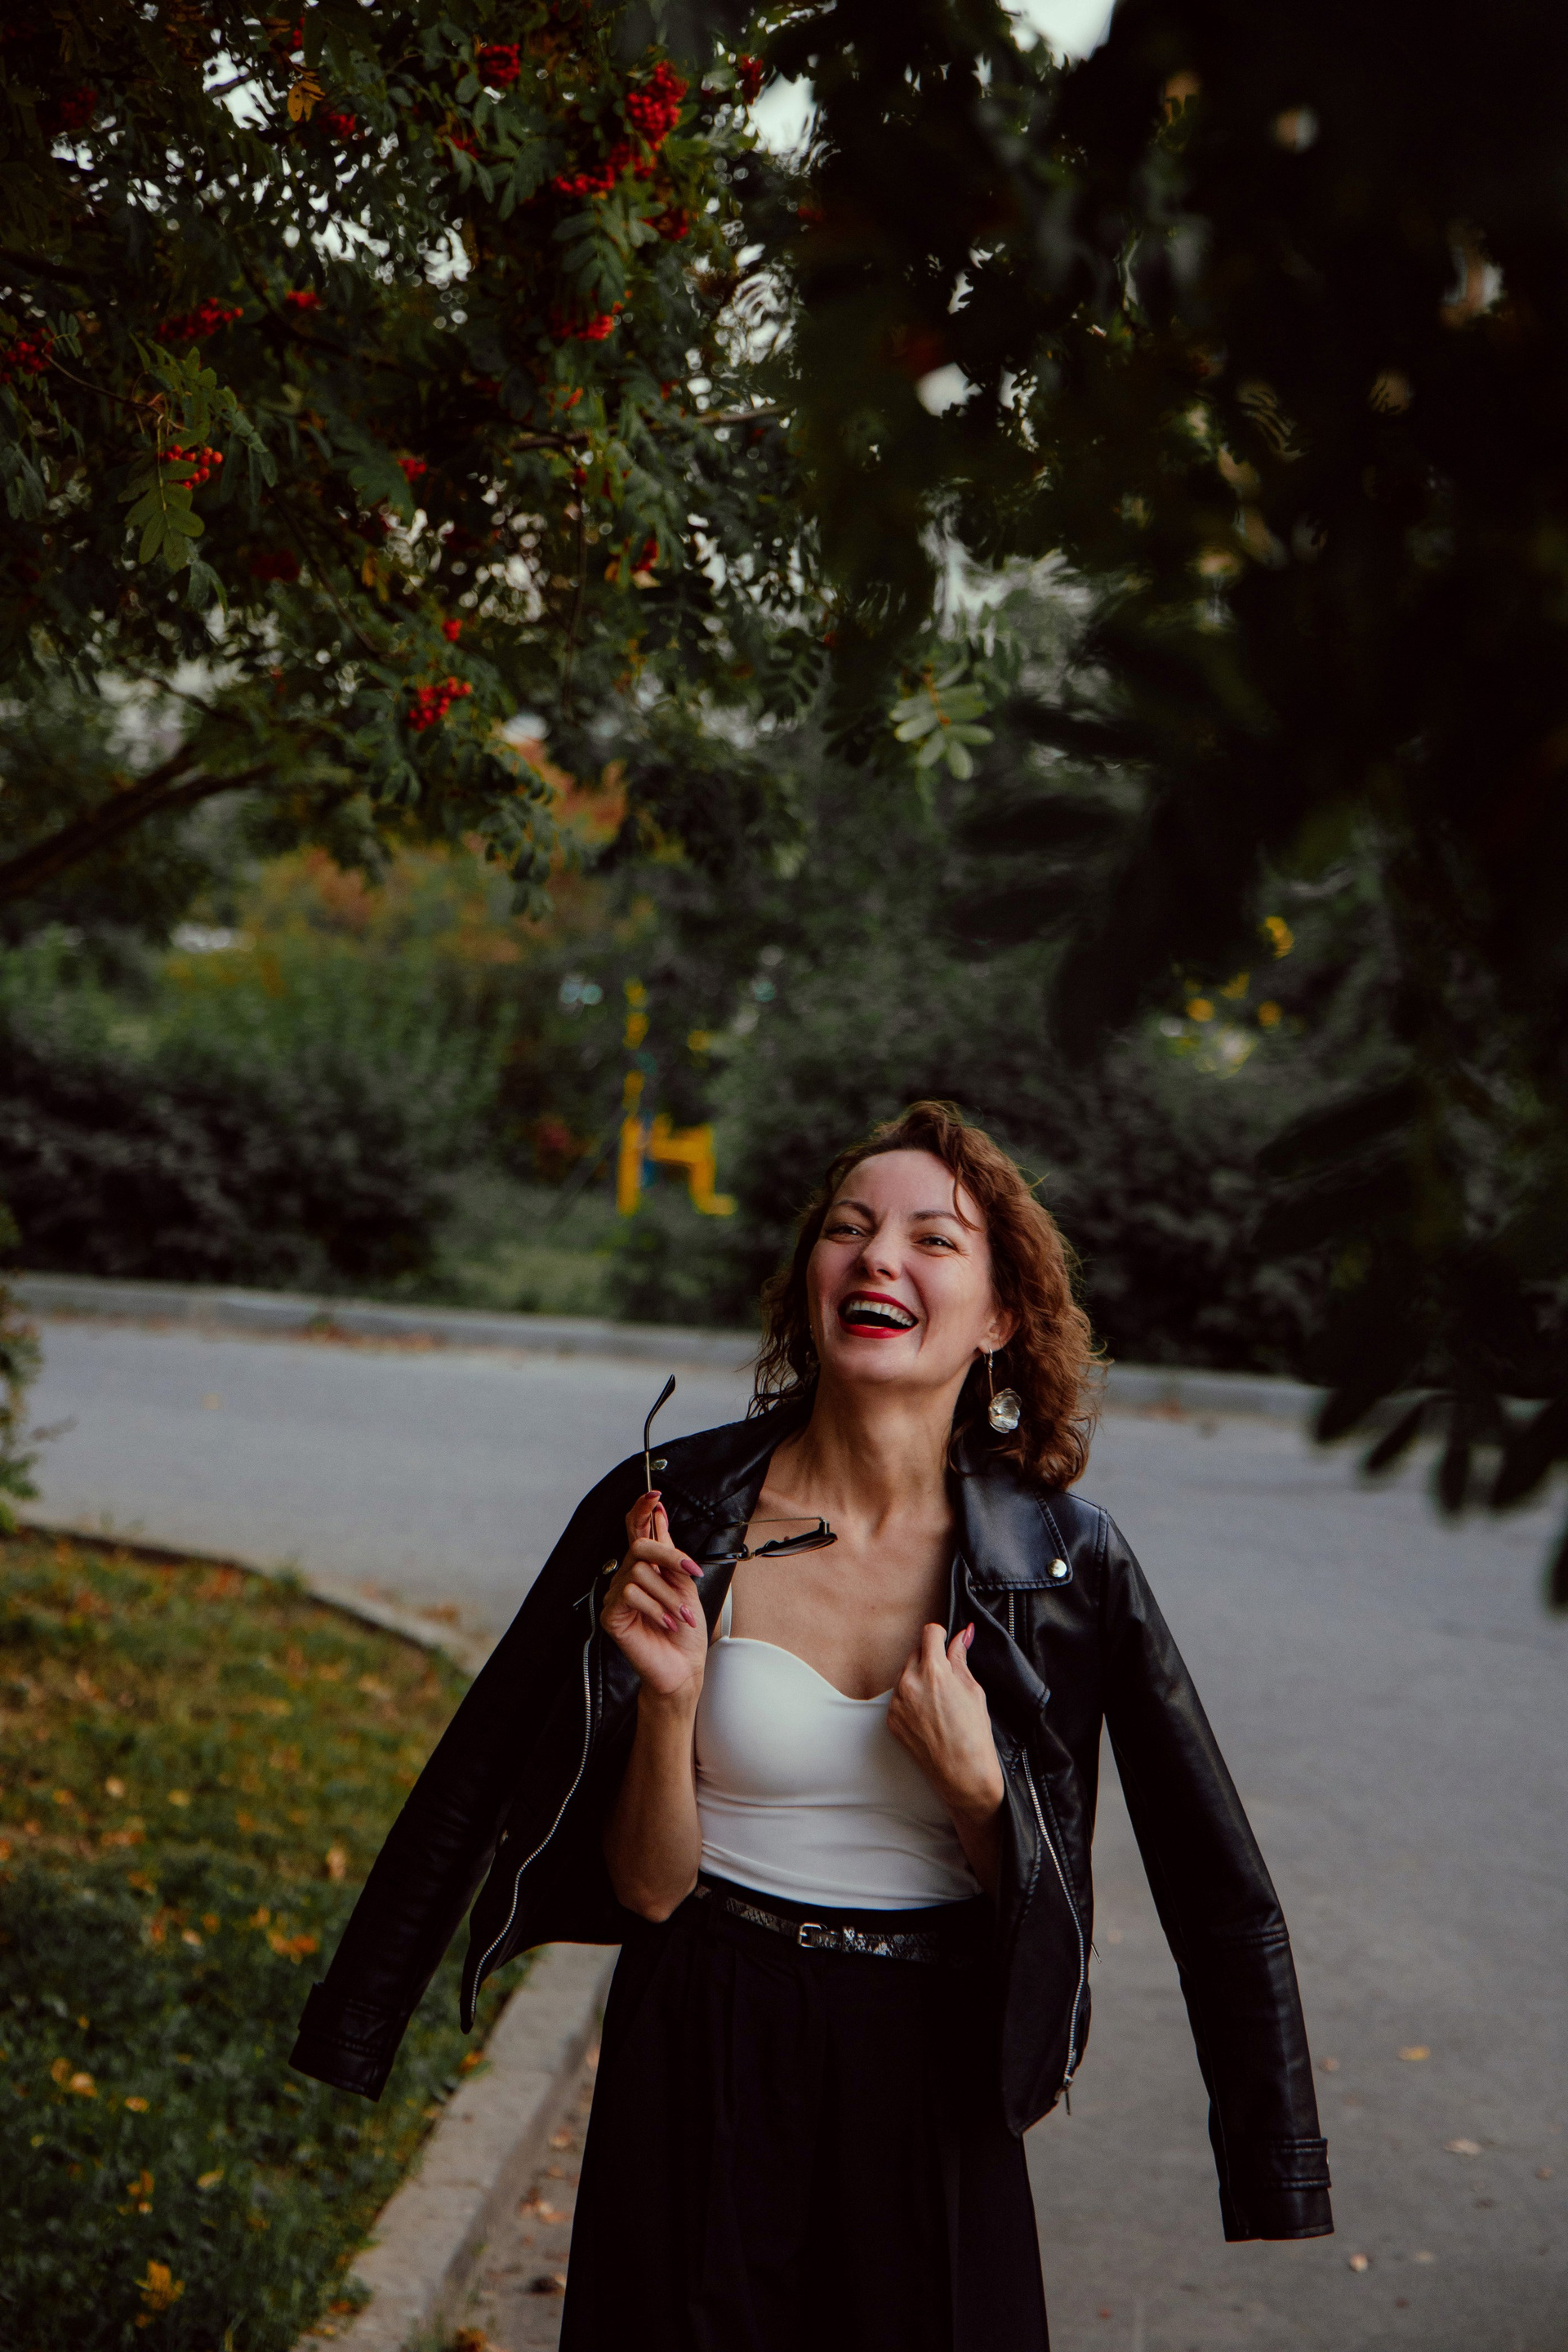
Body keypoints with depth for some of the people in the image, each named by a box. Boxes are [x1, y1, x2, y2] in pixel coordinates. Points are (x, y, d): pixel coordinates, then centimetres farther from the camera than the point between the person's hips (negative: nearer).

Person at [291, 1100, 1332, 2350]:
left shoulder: (1066, 1559, -9)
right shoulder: (669, 1511, -10)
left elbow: (1221, 1892, -5)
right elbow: (645, 1888, -7)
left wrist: (975, 1786, -18)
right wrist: (670, 1700, -24)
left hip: (933, 2089, 1)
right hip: (704, 2070, 0)